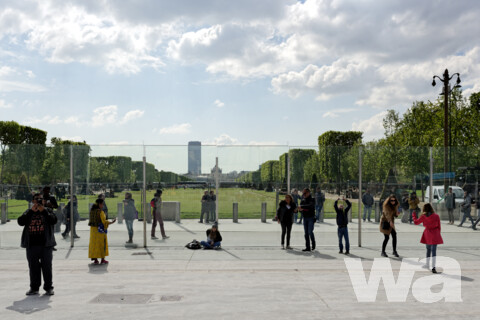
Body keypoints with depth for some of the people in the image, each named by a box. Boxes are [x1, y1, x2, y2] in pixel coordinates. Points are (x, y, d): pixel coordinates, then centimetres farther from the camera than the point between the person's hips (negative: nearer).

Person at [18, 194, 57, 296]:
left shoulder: (47, 212, 6)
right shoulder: (28, 212, 11)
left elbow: (54, 220, -13)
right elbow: (20, 221, -7)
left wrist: (43, 211, -18)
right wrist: (32, 211, -13)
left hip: (45, 245, -2)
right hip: (31, 245, 2)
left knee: (47, 266, 1)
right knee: (33, 267, 8)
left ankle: (48, 287, 10)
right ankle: (34, 288, 19)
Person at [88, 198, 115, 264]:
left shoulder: (92, 211, 4)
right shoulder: (101, 212, -16)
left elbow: (91, 221, 10)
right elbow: (104, 221, -19)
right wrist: (112, 222, -6)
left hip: (93, 229, 6)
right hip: (100, 230, -6)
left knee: (94, 244, 10)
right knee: (102, 244, 5)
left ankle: (95, 260, 11)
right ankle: (102, 260, 9)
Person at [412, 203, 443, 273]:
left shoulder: (423, 217, -7)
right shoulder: (436, 216, -7)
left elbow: (416, 222, 9)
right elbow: (439, 227, 0)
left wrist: (414, 215, 26)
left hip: (427, 235, 1)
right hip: (435, 235, -1)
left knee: (428, 250, 20)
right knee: (434, 251, -2)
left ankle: (427, 265, 31)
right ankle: (433, 267, -10)